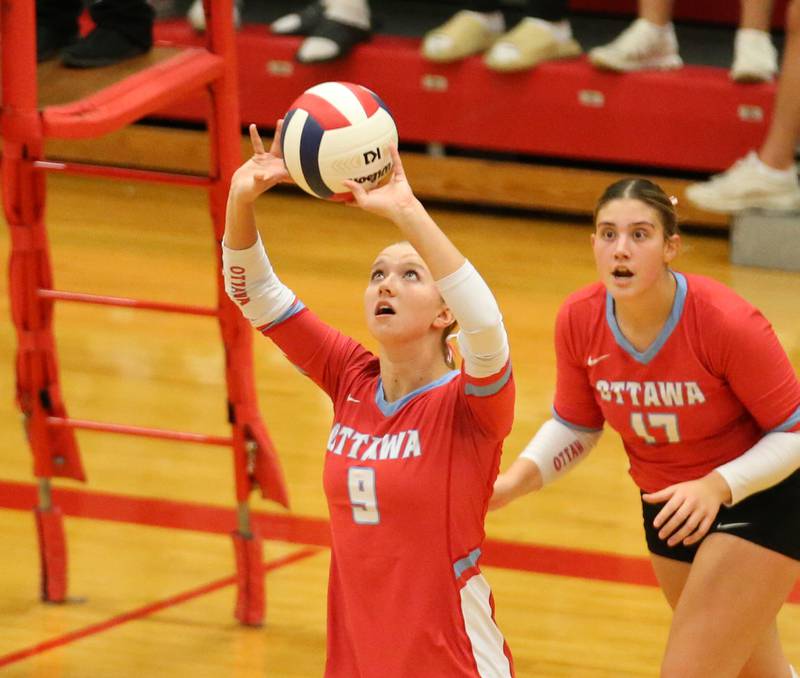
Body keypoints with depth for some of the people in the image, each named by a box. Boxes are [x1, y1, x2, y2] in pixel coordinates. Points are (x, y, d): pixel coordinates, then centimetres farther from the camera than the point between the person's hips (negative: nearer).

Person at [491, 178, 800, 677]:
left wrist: (718, 486, -34)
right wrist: (515, 480, -16)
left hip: (759, 502, -6)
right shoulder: (579, 319, -16)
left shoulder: (727, 322, -30)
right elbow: (575, 426, 1)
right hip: (671, 505, 6)